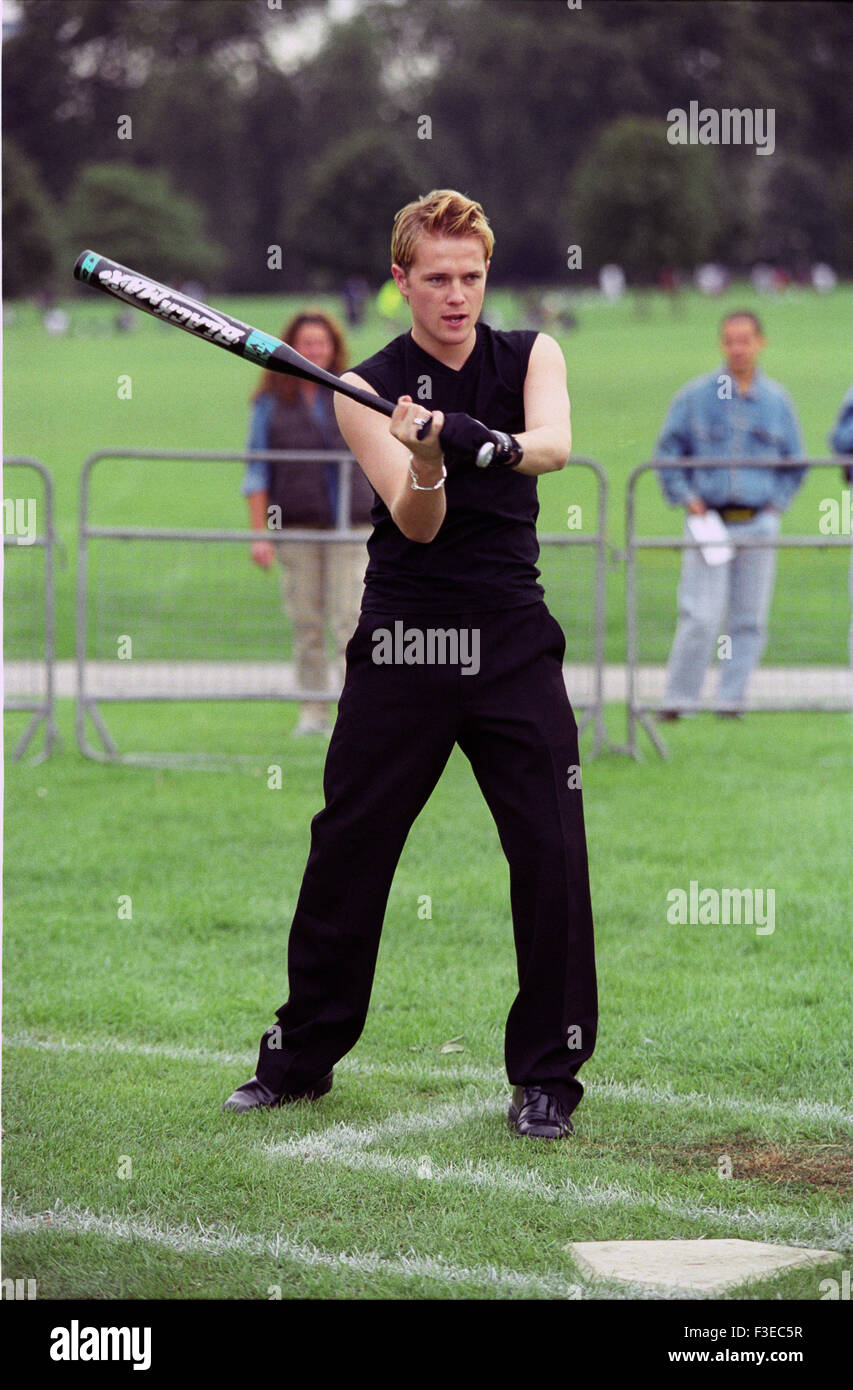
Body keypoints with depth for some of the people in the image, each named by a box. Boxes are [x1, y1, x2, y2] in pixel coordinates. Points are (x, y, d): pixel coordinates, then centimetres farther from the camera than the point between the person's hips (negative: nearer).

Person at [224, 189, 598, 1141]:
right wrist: (427, 464, -36)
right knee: (346, 850, 3)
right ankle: (301, 1056, 17)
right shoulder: (369, 390, -2)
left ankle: (547, 1072, 8)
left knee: (551, 853, -5)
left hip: (513, 641, 1)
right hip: (402, 642, -1)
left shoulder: (529, 355, 3)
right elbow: (417, 524, -15)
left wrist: (487, 443, -40)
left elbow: (555, 444, -19)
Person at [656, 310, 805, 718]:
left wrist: (777, 503, 6)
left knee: (750, 620, 2)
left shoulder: (777, 401, 9)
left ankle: (732, 698, 11)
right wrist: (685, 497, -2)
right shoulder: (695, 397, 3)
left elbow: (795, 463, 18)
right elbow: (668, 451, 9)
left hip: (758, 524, 2)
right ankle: (678, 698, -2)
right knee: (700, 618, -10)